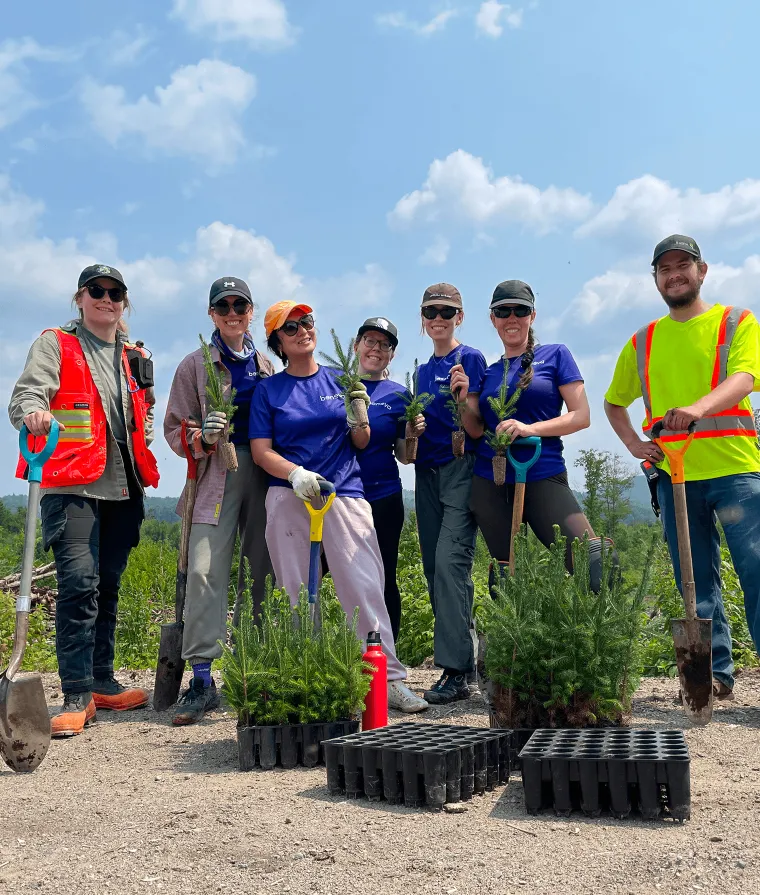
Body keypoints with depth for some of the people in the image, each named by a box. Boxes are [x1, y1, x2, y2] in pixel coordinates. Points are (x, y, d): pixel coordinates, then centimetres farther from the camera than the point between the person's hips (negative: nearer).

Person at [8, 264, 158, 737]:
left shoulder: (135, 356, 19)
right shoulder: (55, 345, 4)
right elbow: (26, 393, -11)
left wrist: (142, 443, 12)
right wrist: (33, 412, -33)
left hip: (121, 485, 5)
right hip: (72, 485, -5)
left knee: (107, 585, 10)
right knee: (79, 581, -15)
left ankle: (102, 683, 21)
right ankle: (77, 696, -10)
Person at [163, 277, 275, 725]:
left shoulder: (267, 366, 16)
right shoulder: (196, 365, 8)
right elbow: (175, 428, 5)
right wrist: (202, 437, -15)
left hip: (264, 475, 3)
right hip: (215, 474, -3)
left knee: (261, 571, 4)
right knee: (205, 570, -14)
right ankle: (202, 679, -10)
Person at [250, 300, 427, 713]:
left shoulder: (340, 380, 12)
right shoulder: (268, 389, 9)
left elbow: (360, 443, 14)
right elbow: (261, 450, 2)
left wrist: (357, 418, -8)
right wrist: (296, 474, -16)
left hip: (344, 493, 0)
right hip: (288, 498, 0)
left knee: (365, 586, -8)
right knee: (296, 594, 3)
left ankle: (390, 680, -5)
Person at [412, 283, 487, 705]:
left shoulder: (472, 359, -1)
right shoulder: (423, 371, 18)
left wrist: (464, 397, -26)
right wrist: (413, 429, 0)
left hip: (462, 469, -7)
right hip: (427, 474, 7)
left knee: (451, 562, -18)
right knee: (435, 569, 4)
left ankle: (456, 670, -17)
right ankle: (466, 661, 12)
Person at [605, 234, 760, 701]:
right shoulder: (642, 342, 16)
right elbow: (613, 402, 26)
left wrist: (699, 407, -34)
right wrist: (634, 443, 8)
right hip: (673, 474, 4)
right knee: (696, 580, 7)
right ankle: (716, 672, 15)